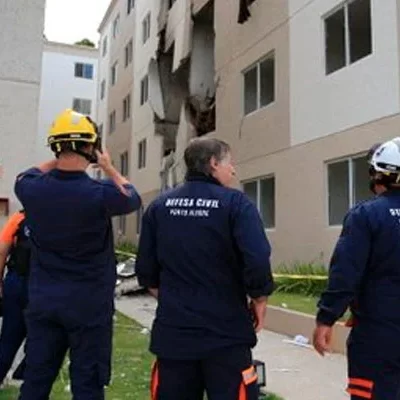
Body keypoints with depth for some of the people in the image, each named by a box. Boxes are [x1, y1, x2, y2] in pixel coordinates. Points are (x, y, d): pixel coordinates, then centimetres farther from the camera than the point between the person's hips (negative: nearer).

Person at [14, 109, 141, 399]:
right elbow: (133, 198, 5)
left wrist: (59, 158, 16)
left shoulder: (31, 188, -7)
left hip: (43, 300, 4)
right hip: (89, 304, -4)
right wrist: (108, 168, 14)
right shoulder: (101, 194, -17)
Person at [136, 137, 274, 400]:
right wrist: (259, 300, -2)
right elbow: (257, 261, -20)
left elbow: (146, 267, 6)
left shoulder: (160, 206, 4)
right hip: (225, 332, -4)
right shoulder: (235, 203, -10)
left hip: (173, 330, 5)